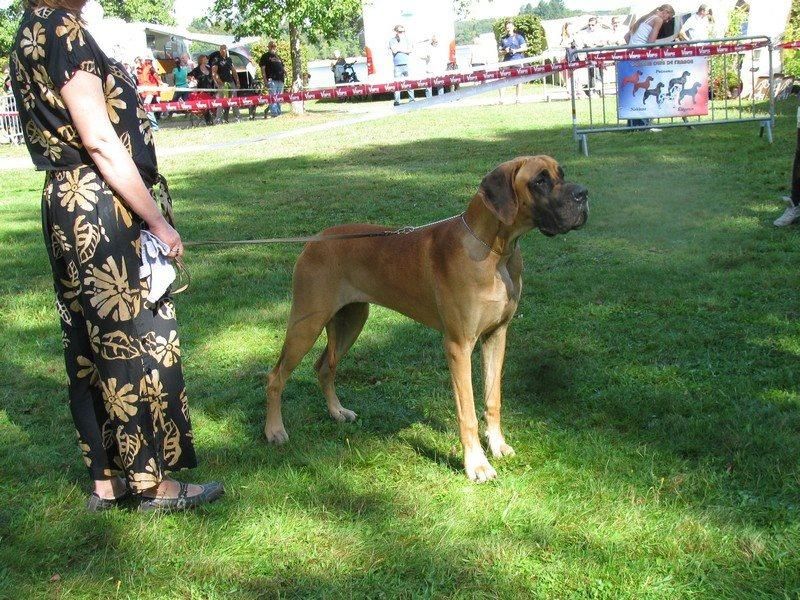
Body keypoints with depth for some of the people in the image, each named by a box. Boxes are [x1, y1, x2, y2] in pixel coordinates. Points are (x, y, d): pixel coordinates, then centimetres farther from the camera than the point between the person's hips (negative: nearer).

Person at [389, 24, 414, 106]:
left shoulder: (406, 39, 14)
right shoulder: (392, 40, 5)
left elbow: (410, 51, 6)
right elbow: (394, 50, -10)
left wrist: (400, 50, -5)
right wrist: (401, 40, -6)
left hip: (406, 64, 3)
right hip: (397, 65, -3)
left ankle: (412, 99, 9)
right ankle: (397, 101, -3)